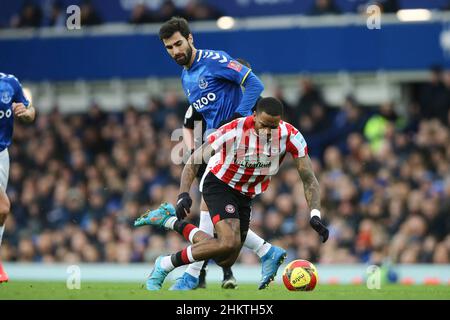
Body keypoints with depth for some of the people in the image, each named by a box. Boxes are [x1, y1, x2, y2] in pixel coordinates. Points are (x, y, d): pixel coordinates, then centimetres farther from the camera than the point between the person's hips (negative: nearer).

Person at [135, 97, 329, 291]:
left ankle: (171, 221, 28)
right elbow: (194, 160, -21)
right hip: (219, 185, -6)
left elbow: (308, 179, -14)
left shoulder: (290, 136, -20)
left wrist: (315, 216, -28)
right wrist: (183, 195, -35)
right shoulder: (235, 131, -29)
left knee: (226, 260, 11)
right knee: (230, 243, -30)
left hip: (245, 195, 6)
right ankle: (165, 264, -12)